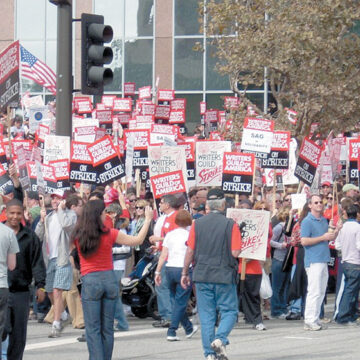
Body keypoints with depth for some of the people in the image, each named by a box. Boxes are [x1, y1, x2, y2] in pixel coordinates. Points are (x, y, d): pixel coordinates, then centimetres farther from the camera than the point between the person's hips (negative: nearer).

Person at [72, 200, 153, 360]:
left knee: (92, 328, 0)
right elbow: (138, 240, 3)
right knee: (107, 328, 10)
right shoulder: (109, 234, -6)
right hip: (109, 279, 1)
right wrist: (148, 219, 16)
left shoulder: (78, 236, -5)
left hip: (90, 281, -1)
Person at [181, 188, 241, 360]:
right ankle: (220, 339, -17)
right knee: (229, 311, 8)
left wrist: (185, 272, 12)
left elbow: (190, 251, 2)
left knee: (206, 315, 7)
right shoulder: (230, 224, -8)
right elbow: (235, 253, -12)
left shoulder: (197, 224, 1)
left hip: (202, 275, 3)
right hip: (224, 275, -3)